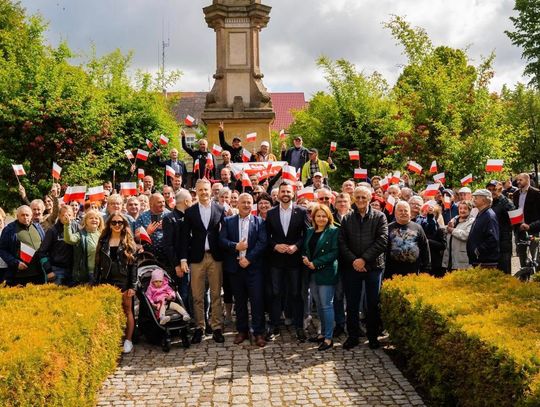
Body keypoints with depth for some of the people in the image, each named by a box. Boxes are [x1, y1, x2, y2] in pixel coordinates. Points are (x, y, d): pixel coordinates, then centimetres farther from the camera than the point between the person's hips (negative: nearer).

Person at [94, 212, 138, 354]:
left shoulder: (128, 242, 1)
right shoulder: (103, 241, 8)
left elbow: (133, 265, -2)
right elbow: (98, 264, 8)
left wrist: (133, 286, -9)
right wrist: (97, 284, 2)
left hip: (124, 282, -2)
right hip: (106, 282, 2)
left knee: (127, 311, 4)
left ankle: (128, 340, 12)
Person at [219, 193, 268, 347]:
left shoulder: (259, 222, 4)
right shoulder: (228, 221, 9)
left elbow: (262, 242, -6)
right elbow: (222, 240, 1)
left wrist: (249, 259, -14)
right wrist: (235, 246, -16)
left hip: (254, 266, -2)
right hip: (235, 267, 2)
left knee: (257, 300, -3)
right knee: (239, 301, 10)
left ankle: (259, 333, 5)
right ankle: (242, 331, 21)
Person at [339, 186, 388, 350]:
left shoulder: (379, 217, 2)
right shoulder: (347, 219, 8)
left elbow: (382, 241, -8)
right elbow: (342, 243, 2)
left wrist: (364, 259, -13)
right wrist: (353, 260, -12)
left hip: (373, 266, -1)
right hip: (352, 267, 2)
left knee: (373, 304, 6)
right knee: (352, 304, 7)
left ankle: (373, 336, 19)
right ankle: (353, 336, 18)